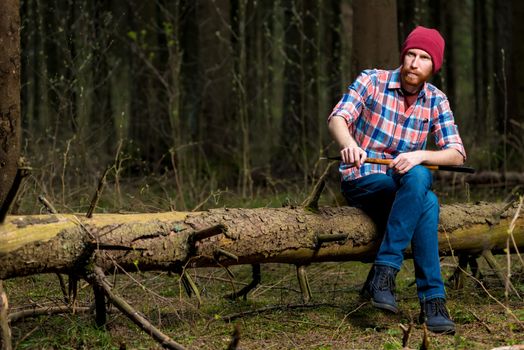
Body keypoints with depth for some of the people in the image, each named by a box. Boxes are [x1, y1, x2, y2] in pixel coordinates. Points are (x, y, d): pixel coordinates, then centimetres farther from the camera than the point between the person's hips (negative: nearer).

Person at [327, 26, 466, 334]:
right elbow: (337, 118, -20)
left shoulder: (436, 101, 3)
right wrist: (349, 144, -44)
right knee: (428, 204, -32)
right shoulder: (372, 81, -5)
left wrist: (419, 156, -30)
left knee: (418, 176, -35)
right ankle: (432, 298, -30)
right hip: (361, 181, -3)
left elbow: (457, 154, -8)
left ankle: (385, 272, -34)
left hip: (406, 183, 4)